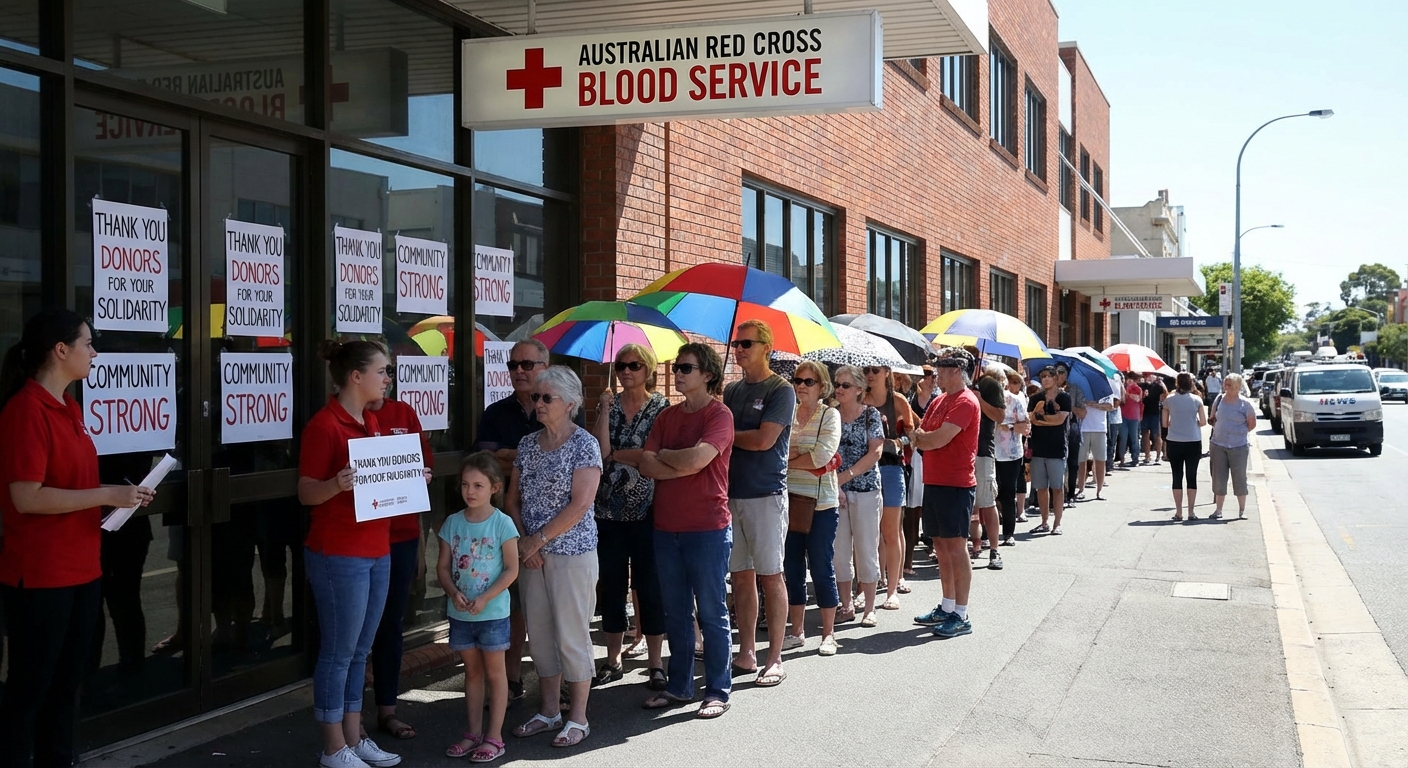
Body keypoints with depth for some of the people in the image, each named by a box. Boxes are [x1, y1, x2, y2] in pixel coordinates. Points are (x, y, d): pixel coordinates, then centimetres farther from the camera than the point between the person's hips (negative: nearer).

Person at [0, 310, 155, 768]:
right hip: (39, 576, -9)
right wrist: (106, 495, -19)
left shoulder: (68, 407, 11)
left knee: (66, 682, 16)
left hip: (82, 570, 9)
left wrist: (121, 498, 8)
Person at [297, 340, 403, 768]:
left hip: (376, 551, 8)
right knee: (339, 651, 0)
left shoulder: (372, 422, 13)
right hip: (339, 554, -8)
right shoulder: (324, 425, -13)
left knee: (360, 650, 13)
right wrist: (336, 485, -31)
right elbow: (306, 493, -12)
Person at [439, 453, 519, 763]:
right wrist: (453, 592, -14)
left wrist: (485, 598, -19)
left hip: (493, 612, -4)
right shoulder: (452, 523, 2)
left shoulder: (502, 523, -10)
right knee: (472, 671, 14)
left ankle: (494, 737, 11)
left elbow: (511, 569, -10)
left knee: (494, 672, 5)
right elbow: (443, 566, 4)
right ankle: (474, 732, 24)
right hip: (460, 613, 4)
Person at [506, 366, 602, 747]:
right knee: (540, 633, 11)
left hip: (572, 554, -6)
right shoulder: (528, 444, 9)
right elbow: (513, 499, 12)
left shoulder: (584, 444, -10)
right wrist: (523, 542, -2)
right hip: (531, 553, 6)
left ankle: (578, 719, 10)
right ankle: (549, 711, 23)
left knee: (572, 635, -1)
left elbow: (580, 504, -16)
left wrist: (538, 539, -14)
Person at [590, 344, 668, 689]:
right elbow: (600, 449, -6)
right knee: (611, 586, 8)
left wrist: (614, 453, -7)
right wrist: (605, 409, -8)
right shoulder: (609, 404, 8)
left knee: (649, 586, 0)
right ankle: (613, 659, 19)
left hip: (646, 509, -3)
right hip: (610, 509, 3)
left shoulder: (660, 407, 0)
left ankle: (655, 663, 9)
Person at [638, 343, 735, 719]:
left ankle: (718, 691, 10)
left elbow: (696, 458, -23)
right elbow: (646, 465, 1)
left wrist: (664, 455, -5)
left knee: (711, 613, 1)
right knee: (676, 613, 14)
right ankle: (679, 686, 24)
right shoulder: (667, 416, 12)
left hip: (708, 528, -6)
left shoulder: (719, 415, -8)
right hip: (667, 527, 6)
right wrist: (684, 466, -12)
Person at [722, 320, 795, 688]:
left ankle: (774, 659, 4)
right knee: (741, 575, 9)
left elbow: (763, 440, -15)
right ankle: (746, 653, 16)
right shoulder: (730, 391, 14)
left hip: (766, 494, -6)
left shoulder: (781, 391, -6)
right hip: (731, 492, 6)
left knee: (770, 575, -1)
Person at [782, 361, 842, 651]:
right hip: (790, 499, 4)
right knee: (792, 568, 9)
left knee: (822, 569, 2)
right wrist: (801, 453, -15)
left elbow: (822, 456, -14)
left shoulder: (830, 415, -2)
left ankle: (828, 634, 12)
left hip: (820, 502, -4)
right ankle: (796, 632, 19)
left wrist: (788, 460, -6)